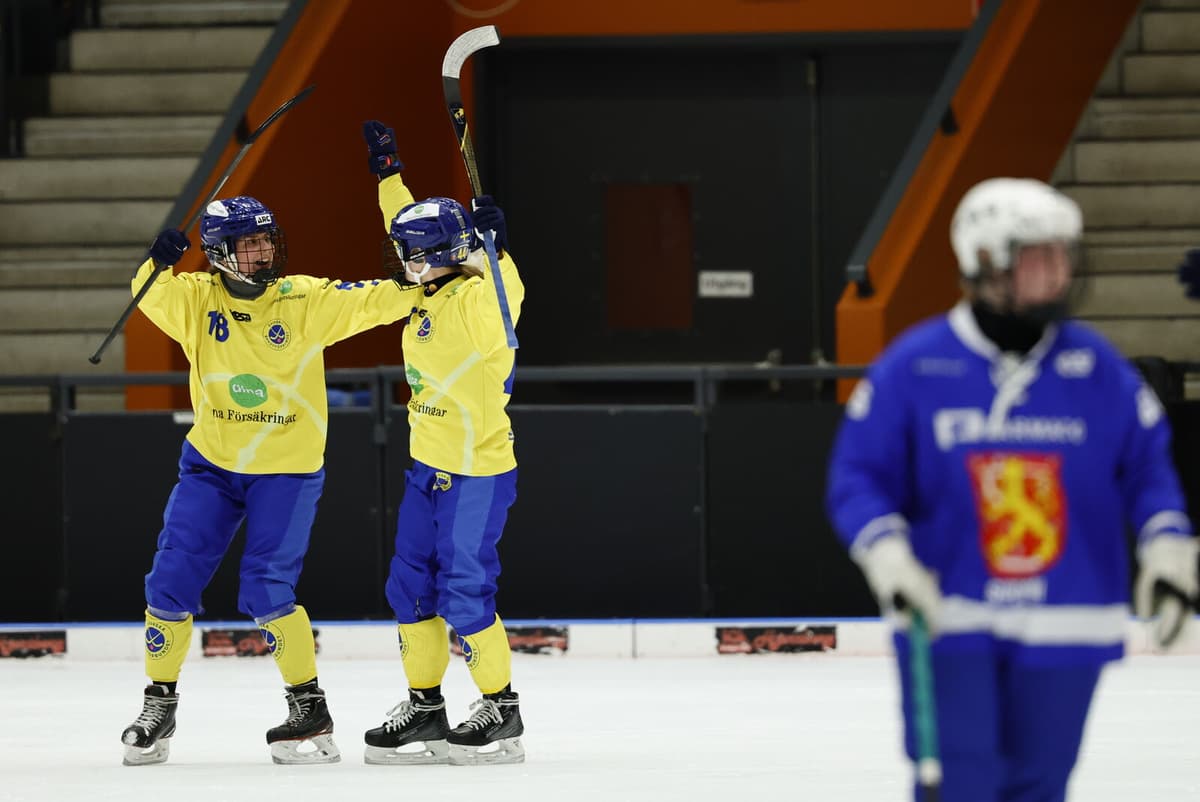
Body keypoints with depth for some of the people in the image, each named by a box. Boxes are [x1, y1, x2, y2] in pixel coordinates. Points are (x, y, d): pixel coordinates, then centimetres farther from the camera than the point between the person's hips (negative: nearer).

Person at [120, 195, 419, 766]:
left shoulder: (304, 299, -8)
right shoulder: (197, 299, -6)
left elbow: (373, 301, -14)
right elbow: (151, 293, -23)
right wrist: (160, 261, -43)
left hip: (287, 467, -3)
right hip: (211, 461, 3)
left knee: (265, 591, -13)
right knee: (171, 583, -2)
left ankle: (310, 710, 1)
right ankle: (159, 705, 16)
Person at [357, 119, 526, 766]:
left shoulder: (476, 297, -16)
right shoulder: (427, 295, 10)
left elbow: (503, 318, -36)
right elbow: (408, 230, 25)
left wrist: (492, 249, -42)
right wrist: (388, 170, 30)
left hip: (478, 471, -9)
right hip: (428, 467, 9)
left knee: (463, 593, -8)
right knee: (411, 586, 11)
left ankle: (500, 711, 3)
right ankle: (424, 708, 19)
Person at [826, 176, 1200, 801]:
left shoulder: (1096, 367, 2)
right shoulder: (915, 366, -5)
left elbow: (1147, 463, 10)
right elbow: (857, 474, -3)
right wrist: (887, 555, -19)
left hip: (1063, 629, 3)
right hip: (950, 620, -2)